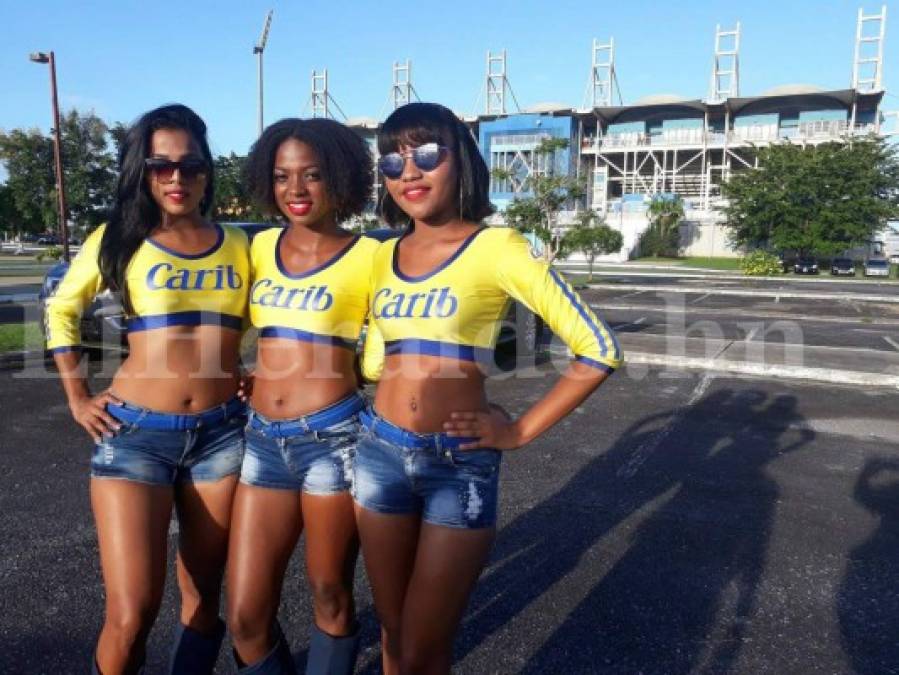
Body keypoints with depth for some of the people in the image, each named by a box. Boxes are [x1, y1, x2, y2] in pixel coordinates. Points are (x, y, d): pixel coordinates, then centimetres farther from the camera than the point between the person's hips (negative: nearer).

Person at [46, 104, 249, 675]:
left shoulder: (240, 245, 6)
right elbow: (61, 311, 14)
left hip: (221, 434, 2)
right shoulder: (119, 239, 1)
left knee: (204, 599, 12)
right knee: (131, 616, -6)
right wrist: (78, 397, 7)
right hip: (135, 434, -2)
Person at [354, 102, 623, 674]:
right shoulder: (384, 256, 7)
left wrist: (521, 432, -9)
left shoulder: (497, 247, -10)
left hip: (460, 464, -5)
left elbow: (599, 349, -11)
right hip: (380, 452, 5)